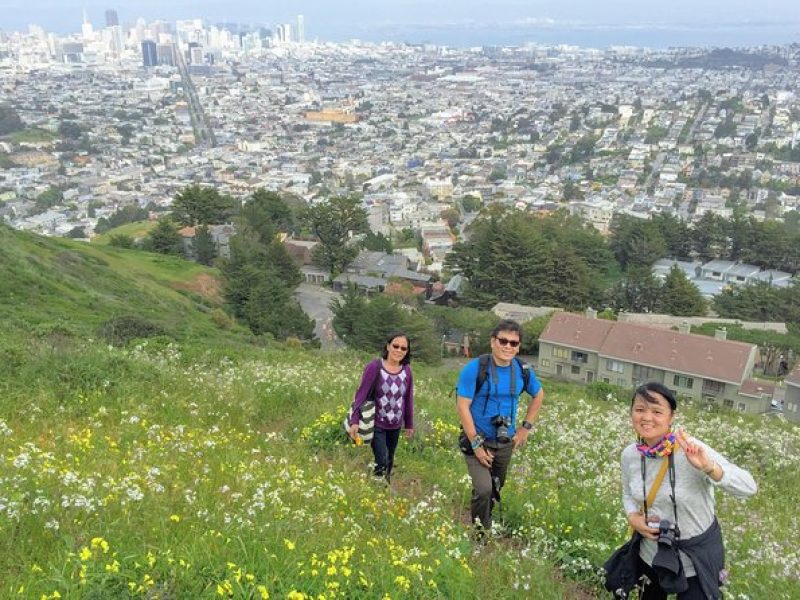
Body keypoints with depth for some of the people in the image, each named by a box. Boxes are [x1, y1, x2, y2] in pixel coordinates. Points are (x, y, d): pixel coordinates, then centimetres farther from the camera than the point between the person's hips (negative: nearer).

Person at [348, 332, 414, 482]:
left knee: (390, 461, 17)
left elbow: (408, 398, 5)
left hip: (395, 426, 4)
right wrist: (354, 420, -22)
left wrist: (409, 424, 11)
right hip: (377, 424, -4)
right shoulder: (374, 367, -16)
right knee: (381, 462, -10)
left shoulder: (406, 370, -4)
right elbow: (361, 394, -15)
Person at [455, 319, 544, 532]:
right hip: (478, 440, -5)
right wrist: (476, 444, -17)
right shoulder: (475, 368, -18)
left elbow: (538, 395, 16)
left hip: (505, 442, 5)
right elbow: (462, 406, -17)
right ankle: (480, 534, 5)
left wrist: (526, 427, 10)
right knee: (484, 489, -17)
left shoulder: (523, 371, -3)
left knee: (496, 489, 15)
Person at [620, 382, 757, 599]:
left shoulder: (691, 450, -26)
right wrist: (633, 517, -12)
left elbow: (748, 488, -29)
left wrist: (708, 467, -45)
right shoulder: (630, 454, -11)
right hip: (652, 553, 4)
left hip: (696, 558, -4)